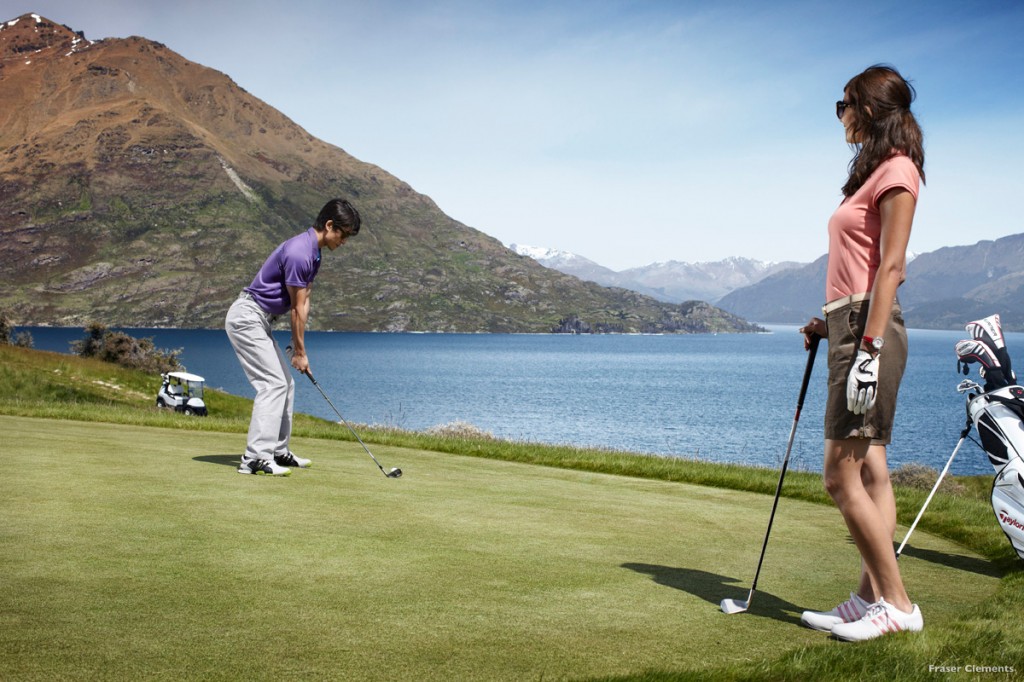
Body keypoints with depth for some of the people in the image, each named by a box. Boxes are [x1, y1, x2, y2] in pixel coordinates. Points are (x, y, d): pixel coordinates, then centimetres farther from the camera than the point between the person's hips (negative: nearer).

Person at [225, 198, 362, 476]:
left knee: (284, 383, 13)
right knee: (273, 384, -15)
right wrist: (300, 351, -8)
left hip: (259, 321, 11)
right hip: (246, 317, -11)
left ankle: (278, 451, 20)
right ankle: (255, 458, -16)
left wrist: (297, 345, 7)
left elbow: (303, 301, 11)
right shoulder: (298, 252, -22)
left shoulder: (313, 253, 11)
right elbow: (297, 307, -16)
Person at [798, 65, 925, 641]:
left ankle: (897, 603, -1)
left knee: (842, 475, -9)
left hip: (870, 326, -10)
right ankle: (871, 597, 12)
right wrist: (830, 322, 16)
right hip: (852, 324, 10)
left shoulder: (896, 171, -8)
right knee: (869, 471, 8)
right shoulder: (873, 173, 20)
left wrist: (869, 347, -21)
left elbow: (890, 266, -16)